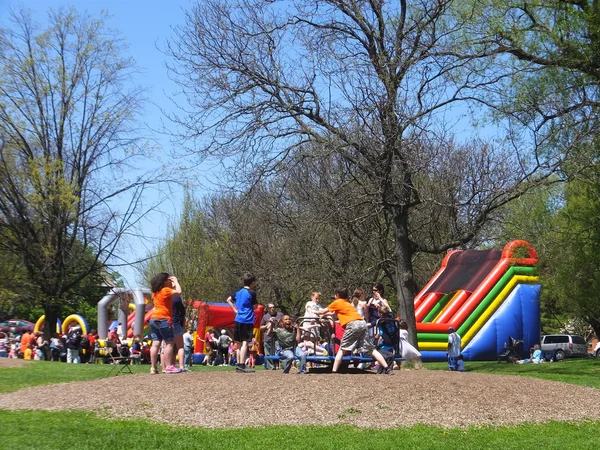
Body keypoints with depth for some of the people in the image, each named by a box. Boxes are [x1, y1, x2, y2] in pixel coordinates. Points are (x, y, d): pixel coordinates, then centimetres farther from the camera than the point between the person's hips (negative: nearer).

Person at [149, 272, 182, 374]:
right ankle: (168, 367, -7)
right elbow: (178, 292, -20)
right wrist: (176, 281, -5)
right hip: (163, 320, -8)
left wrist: (173, 284, 26)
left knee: (156, 344, 5)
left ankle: (153, 368, 3)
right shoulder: (165, 290, -11)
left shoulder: (155, 292, 14)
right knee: (169, 343, -3)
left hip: (154, 319, 8)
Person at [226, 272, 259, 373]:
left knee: (239, 343, 13)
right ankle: (242, 365, -17)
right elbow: (255, 306, -4)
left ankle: (238, 365, 15)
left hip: (237, 320, 7)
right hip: (247, 321, -7)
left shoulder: (239, 292, 13)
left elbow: (228, 300, 21)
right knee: (245, 343, -10)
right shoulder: (252, 293, -9)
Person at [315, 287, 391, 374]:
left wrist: (316, 312, 45)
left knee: (342, 350, 3)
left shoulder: (337, 302, 14)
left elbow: (323, 311, 25)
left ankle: (334, 371, -3)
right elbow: (334, 313, 49)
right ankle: (387, 368, -2)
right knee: (371, 349, 6)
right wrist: (324, 314, 60)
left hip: (352, 324, -6)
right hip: (363, 323, 6)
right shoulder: (347, 303, 33)